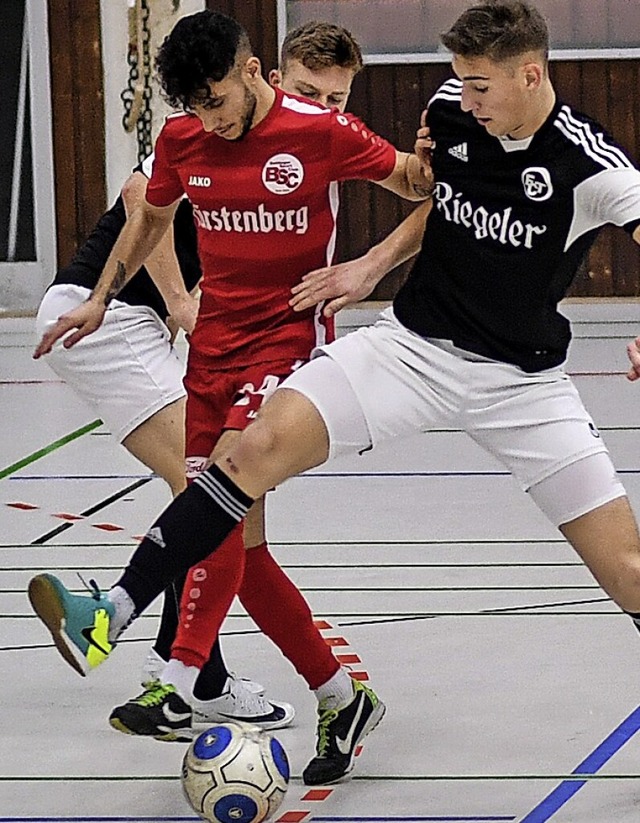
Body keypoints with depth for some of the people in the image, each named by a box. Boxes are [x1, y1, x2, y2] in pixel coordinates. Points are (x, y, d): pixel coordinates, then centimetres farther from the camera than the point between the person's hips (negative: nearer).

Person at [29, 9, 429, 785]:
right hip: (213, 343, 6)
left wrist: (428, 158, -20)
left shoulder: (320, 130, -9)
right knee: (236, 541, 4)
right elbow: (151, 216, 24)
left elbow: (414, 183, 1)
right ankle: (342, 700, 17)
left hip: (290, 336, -6)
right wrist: (99, 301, 24)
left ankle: (180, 685, -34)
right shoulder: (182, 139, 5)